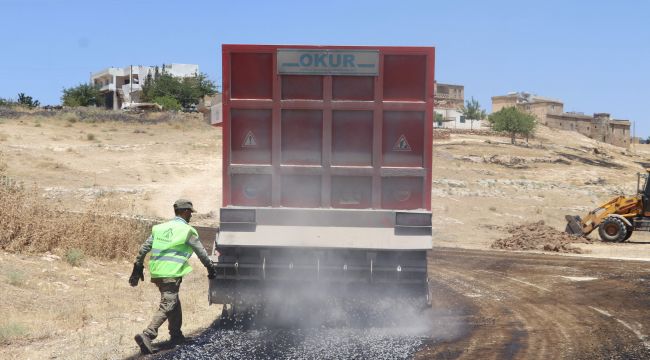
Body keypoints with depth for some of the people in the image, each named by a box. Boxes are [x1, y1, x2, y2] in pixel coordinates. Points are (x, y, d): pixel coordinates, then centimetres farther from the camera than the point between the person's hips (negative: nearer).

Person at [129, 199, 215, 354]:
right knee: (167, 306, -7)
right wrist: (210, 268, 16)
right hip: (172, 274, -7)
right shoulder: (188, 231, -3)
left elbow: (144, 248, 11)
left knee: (174, 303, 21)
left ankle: (176, 335, 29)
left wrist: (138, 267, 18)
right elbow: (201, 252, 3)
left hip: (156, 272, 7)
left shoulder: (160, 228, 14)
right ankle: (147, 335, -22)